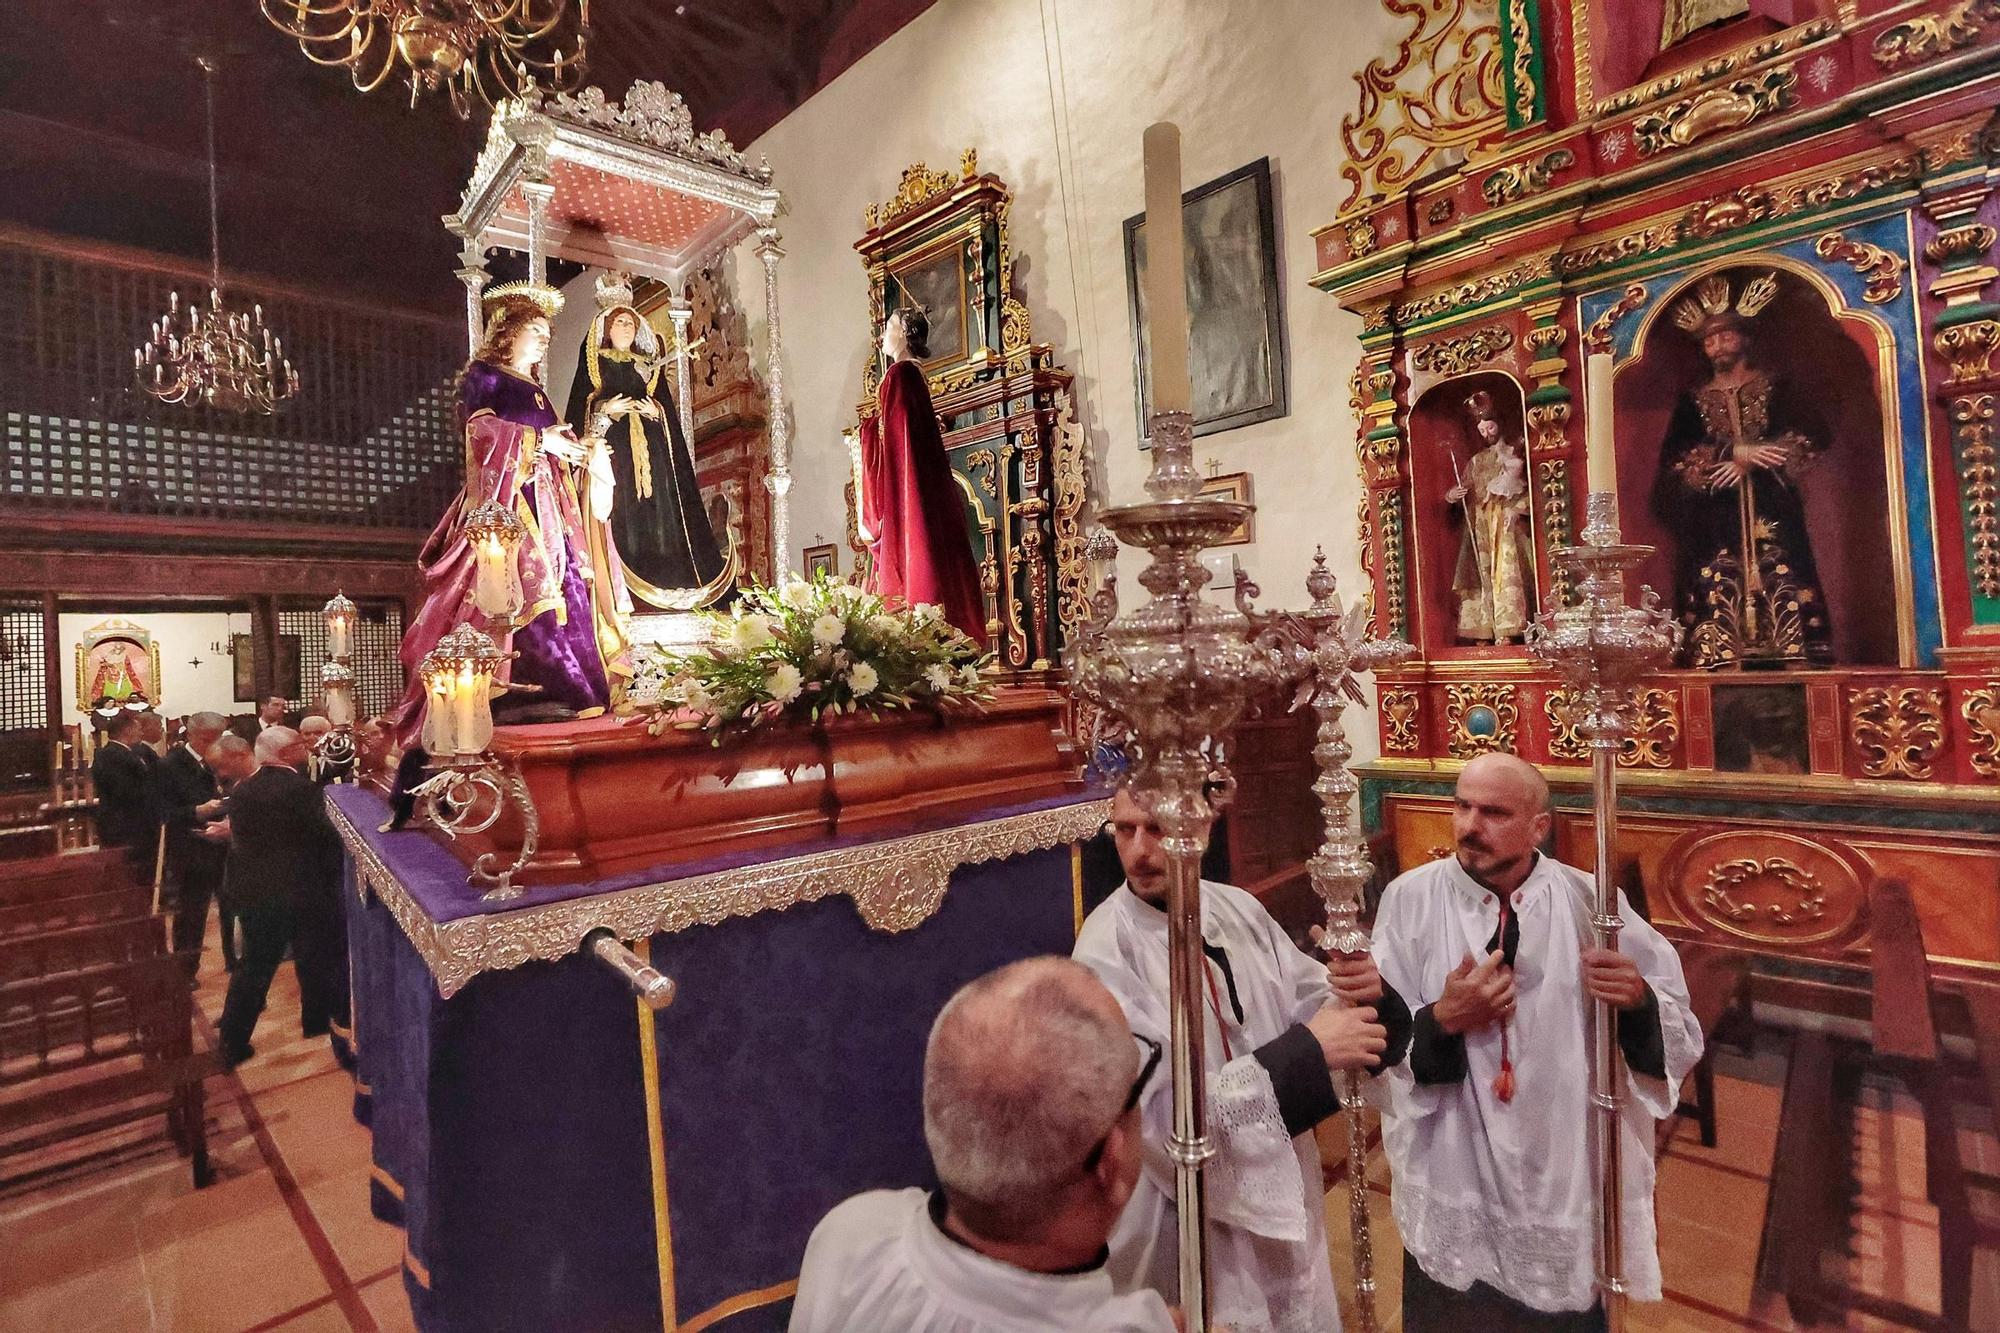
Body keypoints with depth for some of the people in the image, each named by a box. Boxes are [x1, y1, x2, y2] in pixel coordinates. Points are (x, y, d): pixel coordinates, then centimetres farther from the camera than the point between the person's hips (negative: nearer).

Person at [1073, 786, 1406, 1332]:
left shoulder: (1241, 909, -6)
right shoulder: (1106, 952, -23)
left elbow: (1309, 1003, 2)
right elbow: (1162, 1111, -26)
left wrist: (1358, 993, -21)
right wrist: (1307, 1052, -29)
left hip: (1283, 1194, 6)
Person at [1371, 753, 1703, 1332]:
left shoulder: (1589, 902, -8)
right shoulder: (1409, 899, -12)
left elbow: (1681, 1035, -3)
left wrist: (1638, 998, -23)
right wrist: (1441, 1019, -28)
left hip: (1569, 1182, 1)